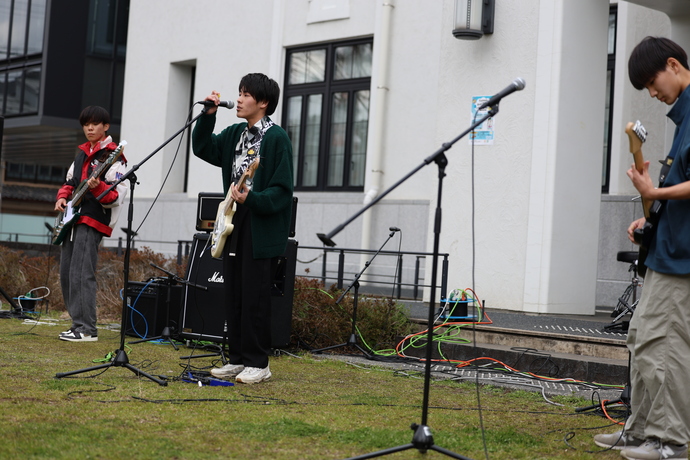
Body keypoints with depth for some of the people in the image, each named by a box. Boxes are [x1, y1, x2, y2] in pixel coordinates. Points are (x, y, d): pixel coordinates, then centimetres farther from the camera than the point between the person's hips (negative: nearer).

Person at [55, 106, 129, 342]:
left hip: (93, 220, -9)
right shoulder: (81, 153, 19)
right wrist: (62, 197, 7)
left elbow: (118, 195, -12)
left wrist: (98, 187, -29)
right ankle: (78, 322, 14)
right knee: (66, 273, 8)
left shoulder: (113, 156, -6)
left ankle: (87, 329, -14)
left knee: (80, 274, -15)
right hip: (73, 218, 9)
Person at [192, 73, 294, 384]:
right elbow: (203, 148, 15)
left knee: (255, 297, -5)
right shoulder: (235, 134, 13)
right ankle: (237, 359, 18)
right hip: (234, 225, 8)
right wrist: (208, 115, 4)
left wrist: (251, 199, -26)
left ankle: (258, 363, 4)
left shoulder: (277, 138, -10)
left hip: (263, 228, -8)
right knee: (233, 296, 10)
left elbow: (282, 191, -13)